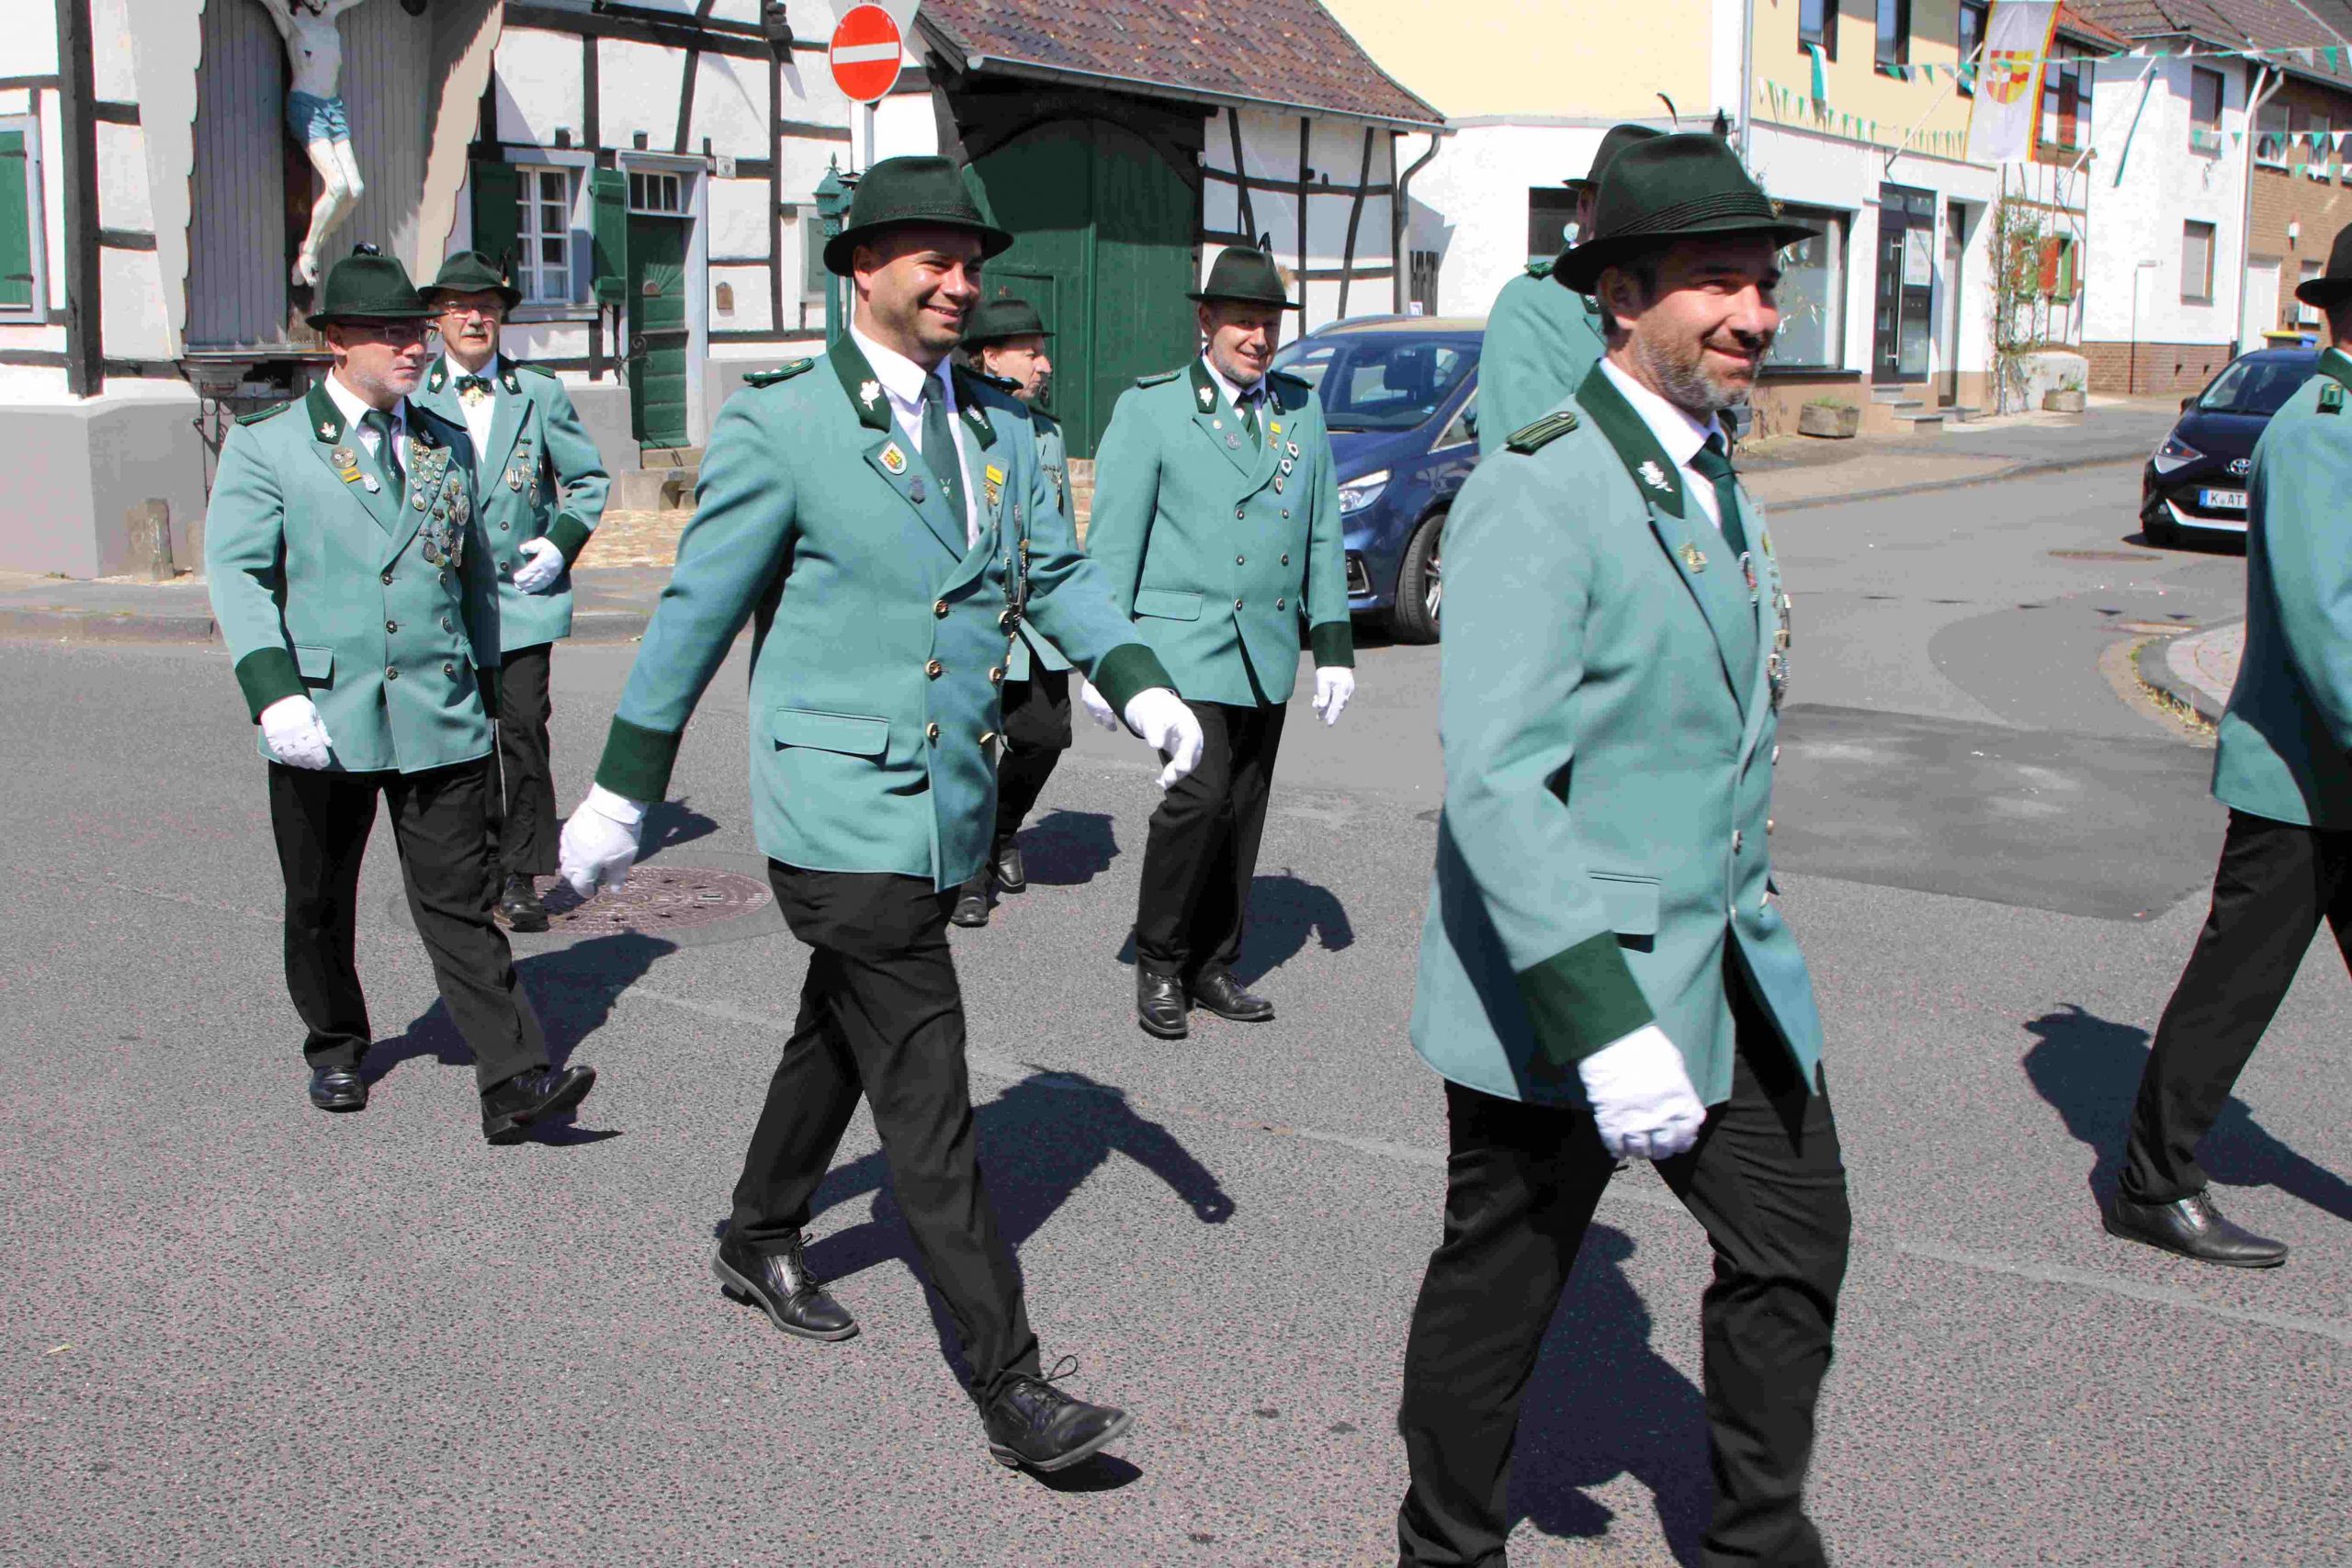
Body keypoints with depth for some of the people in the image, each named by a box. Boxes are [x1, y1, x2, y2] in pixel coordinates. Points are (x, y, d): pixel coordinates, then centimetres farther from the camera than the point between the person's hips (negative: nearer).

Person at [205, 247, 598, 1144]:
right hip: (323, 722, -1)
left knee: (460, 905, -3)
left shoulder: (448, 446, 13)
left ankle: (513, 1083, -9)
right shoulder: (266, 445, 1)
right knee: (320, 906, 13)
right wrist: (273, 692, -20)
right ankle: (335, 1052, 34)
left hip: (440, 720, 2)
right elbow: (237, 572, -8)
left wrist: (480, 687, 19)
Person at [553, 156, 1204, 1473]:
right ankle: (1011, 1383, -2)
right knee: (926, 1094, -7)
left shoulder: (1002, 430, 11)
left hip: (950, 808, 7)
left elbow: (1059, 576, 10)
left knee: (842, 1037, 23)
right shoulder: (780, 425, -8)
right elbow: (695, 615, -6)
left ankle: (761, 1241, 45)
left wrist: (1143, 686, -8)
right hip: (845, 813, -7)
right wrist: (621, 797, -3)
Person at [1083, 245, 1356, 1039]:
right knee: (1200, 796, -17)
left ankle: (1213, 967, 21)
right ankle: (1158, 964, 1)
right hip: (1184, 640, -5)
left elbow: (1322, 536, 15)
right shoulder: (1151, 408, -2)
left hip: (1267, 651, 5)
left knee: (1243, 809, 7)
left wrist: (1334, 647, 9)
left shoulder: (1302, 410, 12)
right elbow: (1113, 538, -4)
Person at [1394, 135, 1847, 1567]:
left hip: (1732, 968, 9)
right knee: (1500, 1292, 8)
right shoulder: (1537, 495, -20)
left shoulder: (1715, 479, 10)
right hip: (1562, 983, -8)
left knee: (1797, 1244, 16)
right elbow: (1491, 781, -27)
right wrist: (1603, 1016, -33)